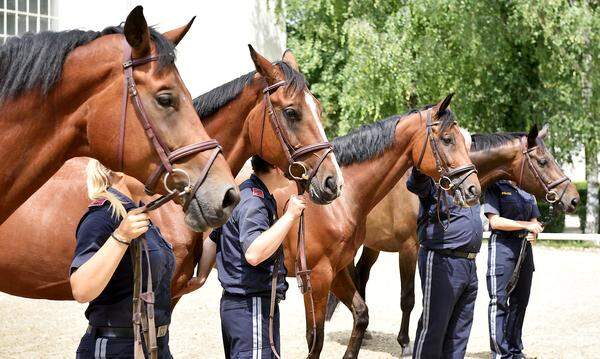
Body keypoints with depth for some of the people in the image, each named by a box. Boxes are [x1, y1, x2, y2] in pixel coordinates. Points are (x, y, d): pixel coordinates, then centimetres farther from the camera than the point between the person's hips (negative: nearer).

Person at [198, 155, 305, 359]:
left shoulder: (244, 193, 14)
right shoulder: (254, 201, -18)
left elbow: (212, 240, 18)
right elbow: (253, 254, -31)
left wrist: (200, 278, 18)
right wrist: (290, 215, -26)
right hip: (252, 306, -10)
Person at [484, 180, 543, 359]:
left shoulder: (527, 191, 16)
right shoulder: (495, 188, -5)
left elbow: (534, 220, 20)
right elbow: (495, 221, -13)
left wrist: (533, 233, -3)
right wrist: (526, 225, -16)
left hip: (525, 246, 7)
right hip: (502, 245, -7)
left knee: (520, 301, 11)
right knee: (499, 300, -8)